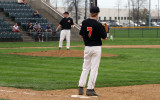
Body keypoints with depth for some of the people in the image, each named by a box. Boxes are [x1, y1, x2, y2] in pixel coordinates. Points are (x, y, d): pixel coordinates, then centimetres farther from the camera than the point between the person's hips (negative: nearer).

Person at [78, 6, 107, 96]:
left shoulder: (85, 22, 0)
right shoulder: (98, 25, -14)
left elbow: (81, 35, 9)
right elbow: (105, 38, -8)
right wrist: (104, 29, 7)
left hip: (87, 47, 4)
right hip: (96, 48, -4)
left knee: (85, 68, 13)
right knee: (94, 68, 1)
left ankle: (81, 87, 8)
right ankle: (90, 89, 0)